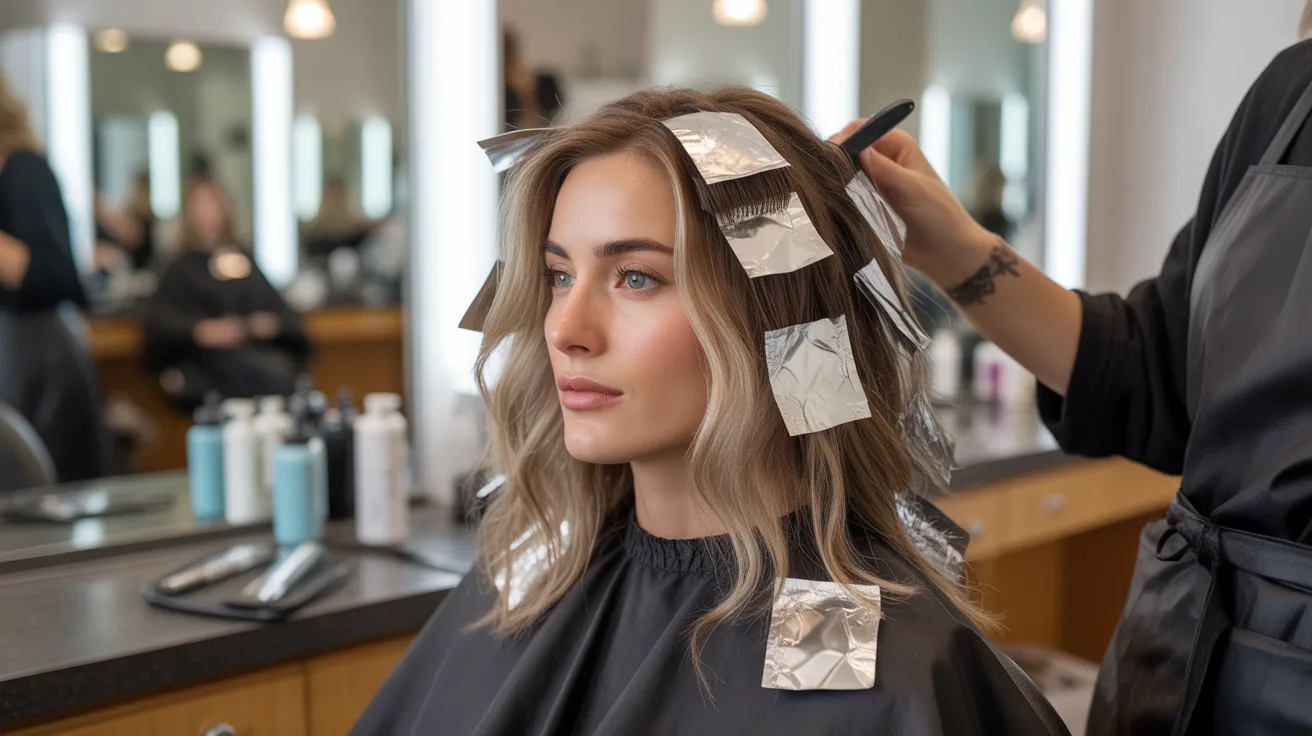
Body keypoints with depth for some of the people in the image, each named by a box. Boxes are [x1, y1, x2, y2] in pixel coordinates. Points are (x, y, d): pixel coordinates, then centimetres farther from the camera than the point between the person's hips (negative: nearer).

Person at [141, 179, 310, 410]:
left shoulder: (244, 260, 25)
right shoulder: (181, 271, 17)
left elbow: (277, 308, 20)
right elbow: (158, 320, 3)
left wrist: (272, 323, -5)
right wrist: (199, 330, -17)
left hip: (260, 352, 3)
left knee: (280, 372, -32)